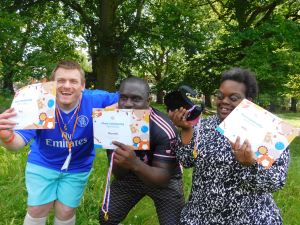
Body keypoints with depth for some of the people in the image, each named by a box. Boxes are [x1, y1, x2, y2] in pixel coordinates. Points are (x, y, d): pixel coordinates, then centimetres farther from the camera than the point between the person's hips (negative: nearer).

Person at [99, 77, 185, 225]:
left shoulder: (164, 130, -31)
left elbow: (163, 179, -33)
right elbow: (118, 175, -19)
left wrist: (135, 164, -51)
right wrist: (121, 163, -43)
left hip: (164, 178, -3)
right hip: (129, 175, 3)